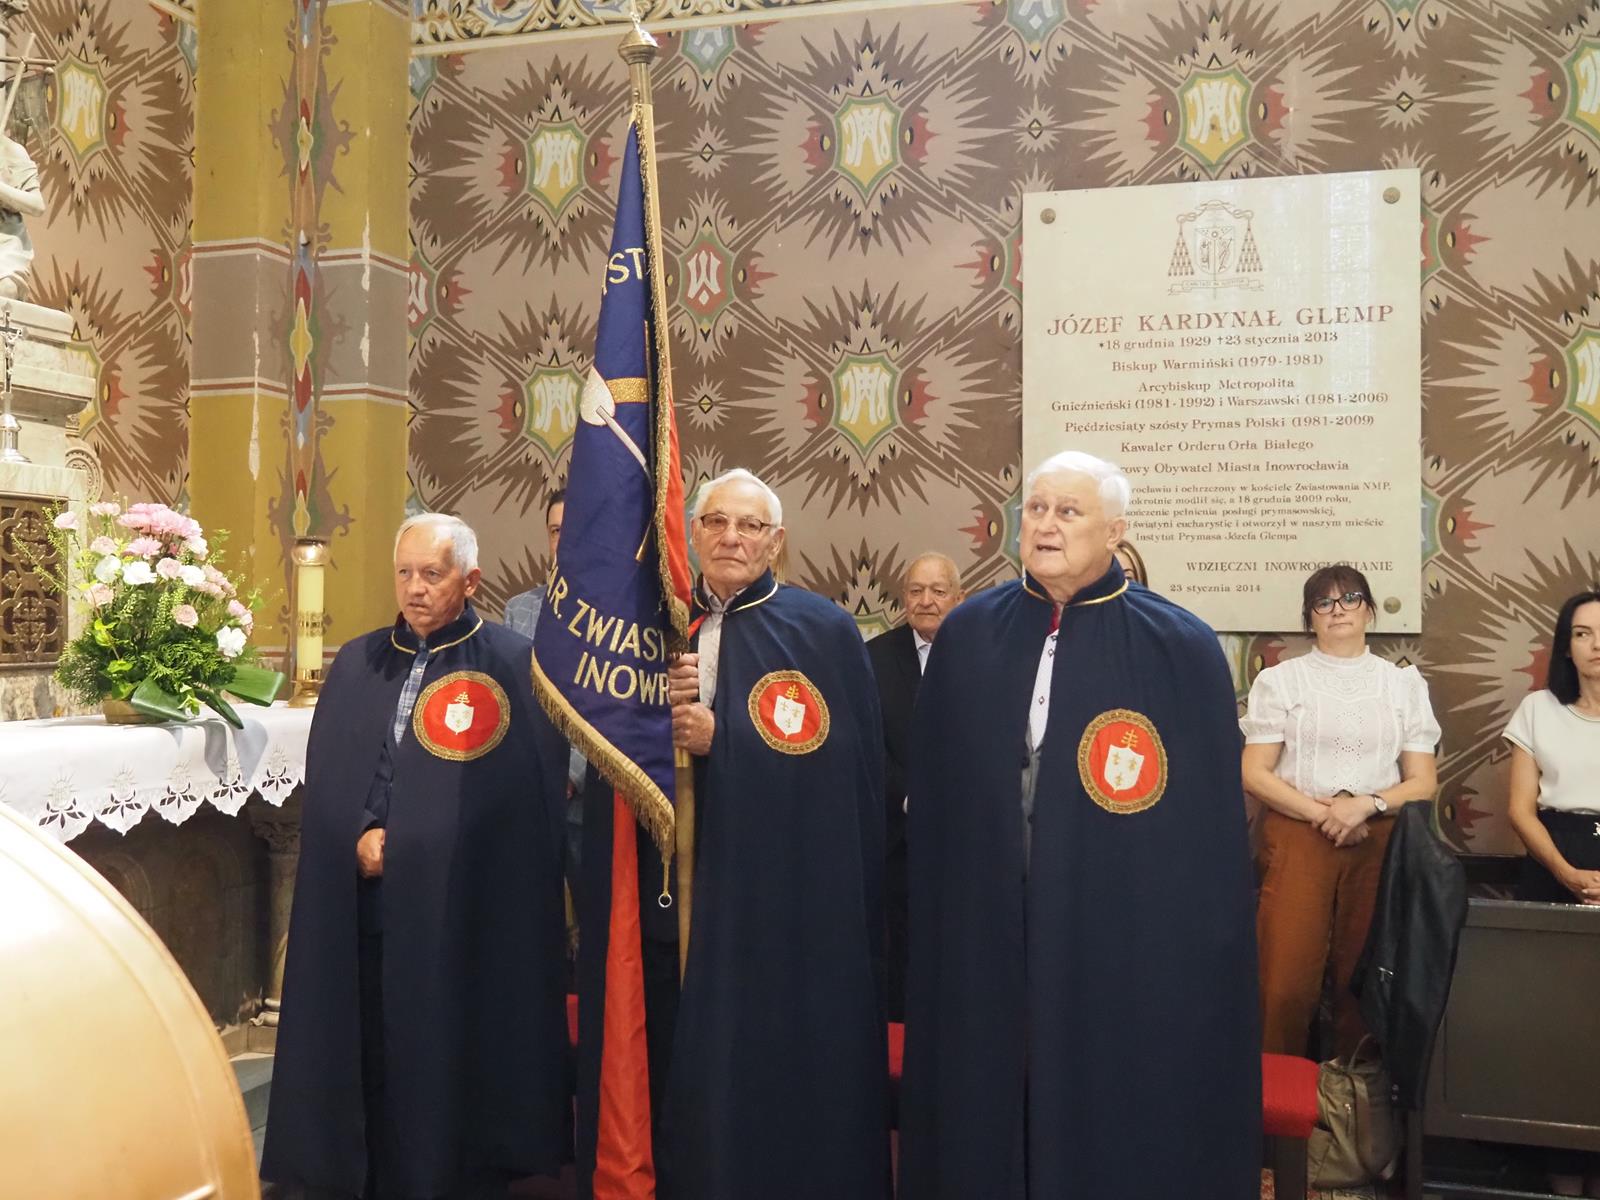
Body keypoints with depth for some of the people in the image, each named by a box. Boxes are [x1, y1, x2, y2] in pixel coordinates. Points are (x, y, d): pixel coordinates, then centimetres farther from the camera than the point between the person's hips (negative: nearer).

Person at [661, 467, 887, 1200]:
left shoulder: (824, 631, -5)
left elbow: (854, 771, -11)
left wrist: (719, 740, -13)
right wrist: (662, 717, -12)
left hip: (796, 894, -3)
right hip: (682, 884, 4)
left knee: (794, 1069, 3)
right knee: (697, 1069, 9)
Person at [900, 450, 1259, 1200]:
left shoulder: (1181, 649, -5)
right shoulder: (967, 635, 3)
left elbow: (1211, 823, -3)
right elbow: (932, 796, 8)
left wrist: (1202, 960, -4)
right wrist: (936, 920, 6)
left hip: (1129, 945, -2)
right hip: (985, 935, 3)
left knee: (1122, 1123, 9)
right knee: (986, 1115, 13)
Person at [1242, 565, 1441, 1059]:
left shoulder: (1404, 683, 14)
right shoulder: (1279, 680, 8)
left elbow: (1423, 782, 8)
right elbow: (1253, 773, 1)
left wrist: (1366, 805, -10)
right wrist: (1321, 813, -11)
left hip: (1379, 839, 2)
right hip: (1298, 833, -2)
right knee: (1286, 978, -9)